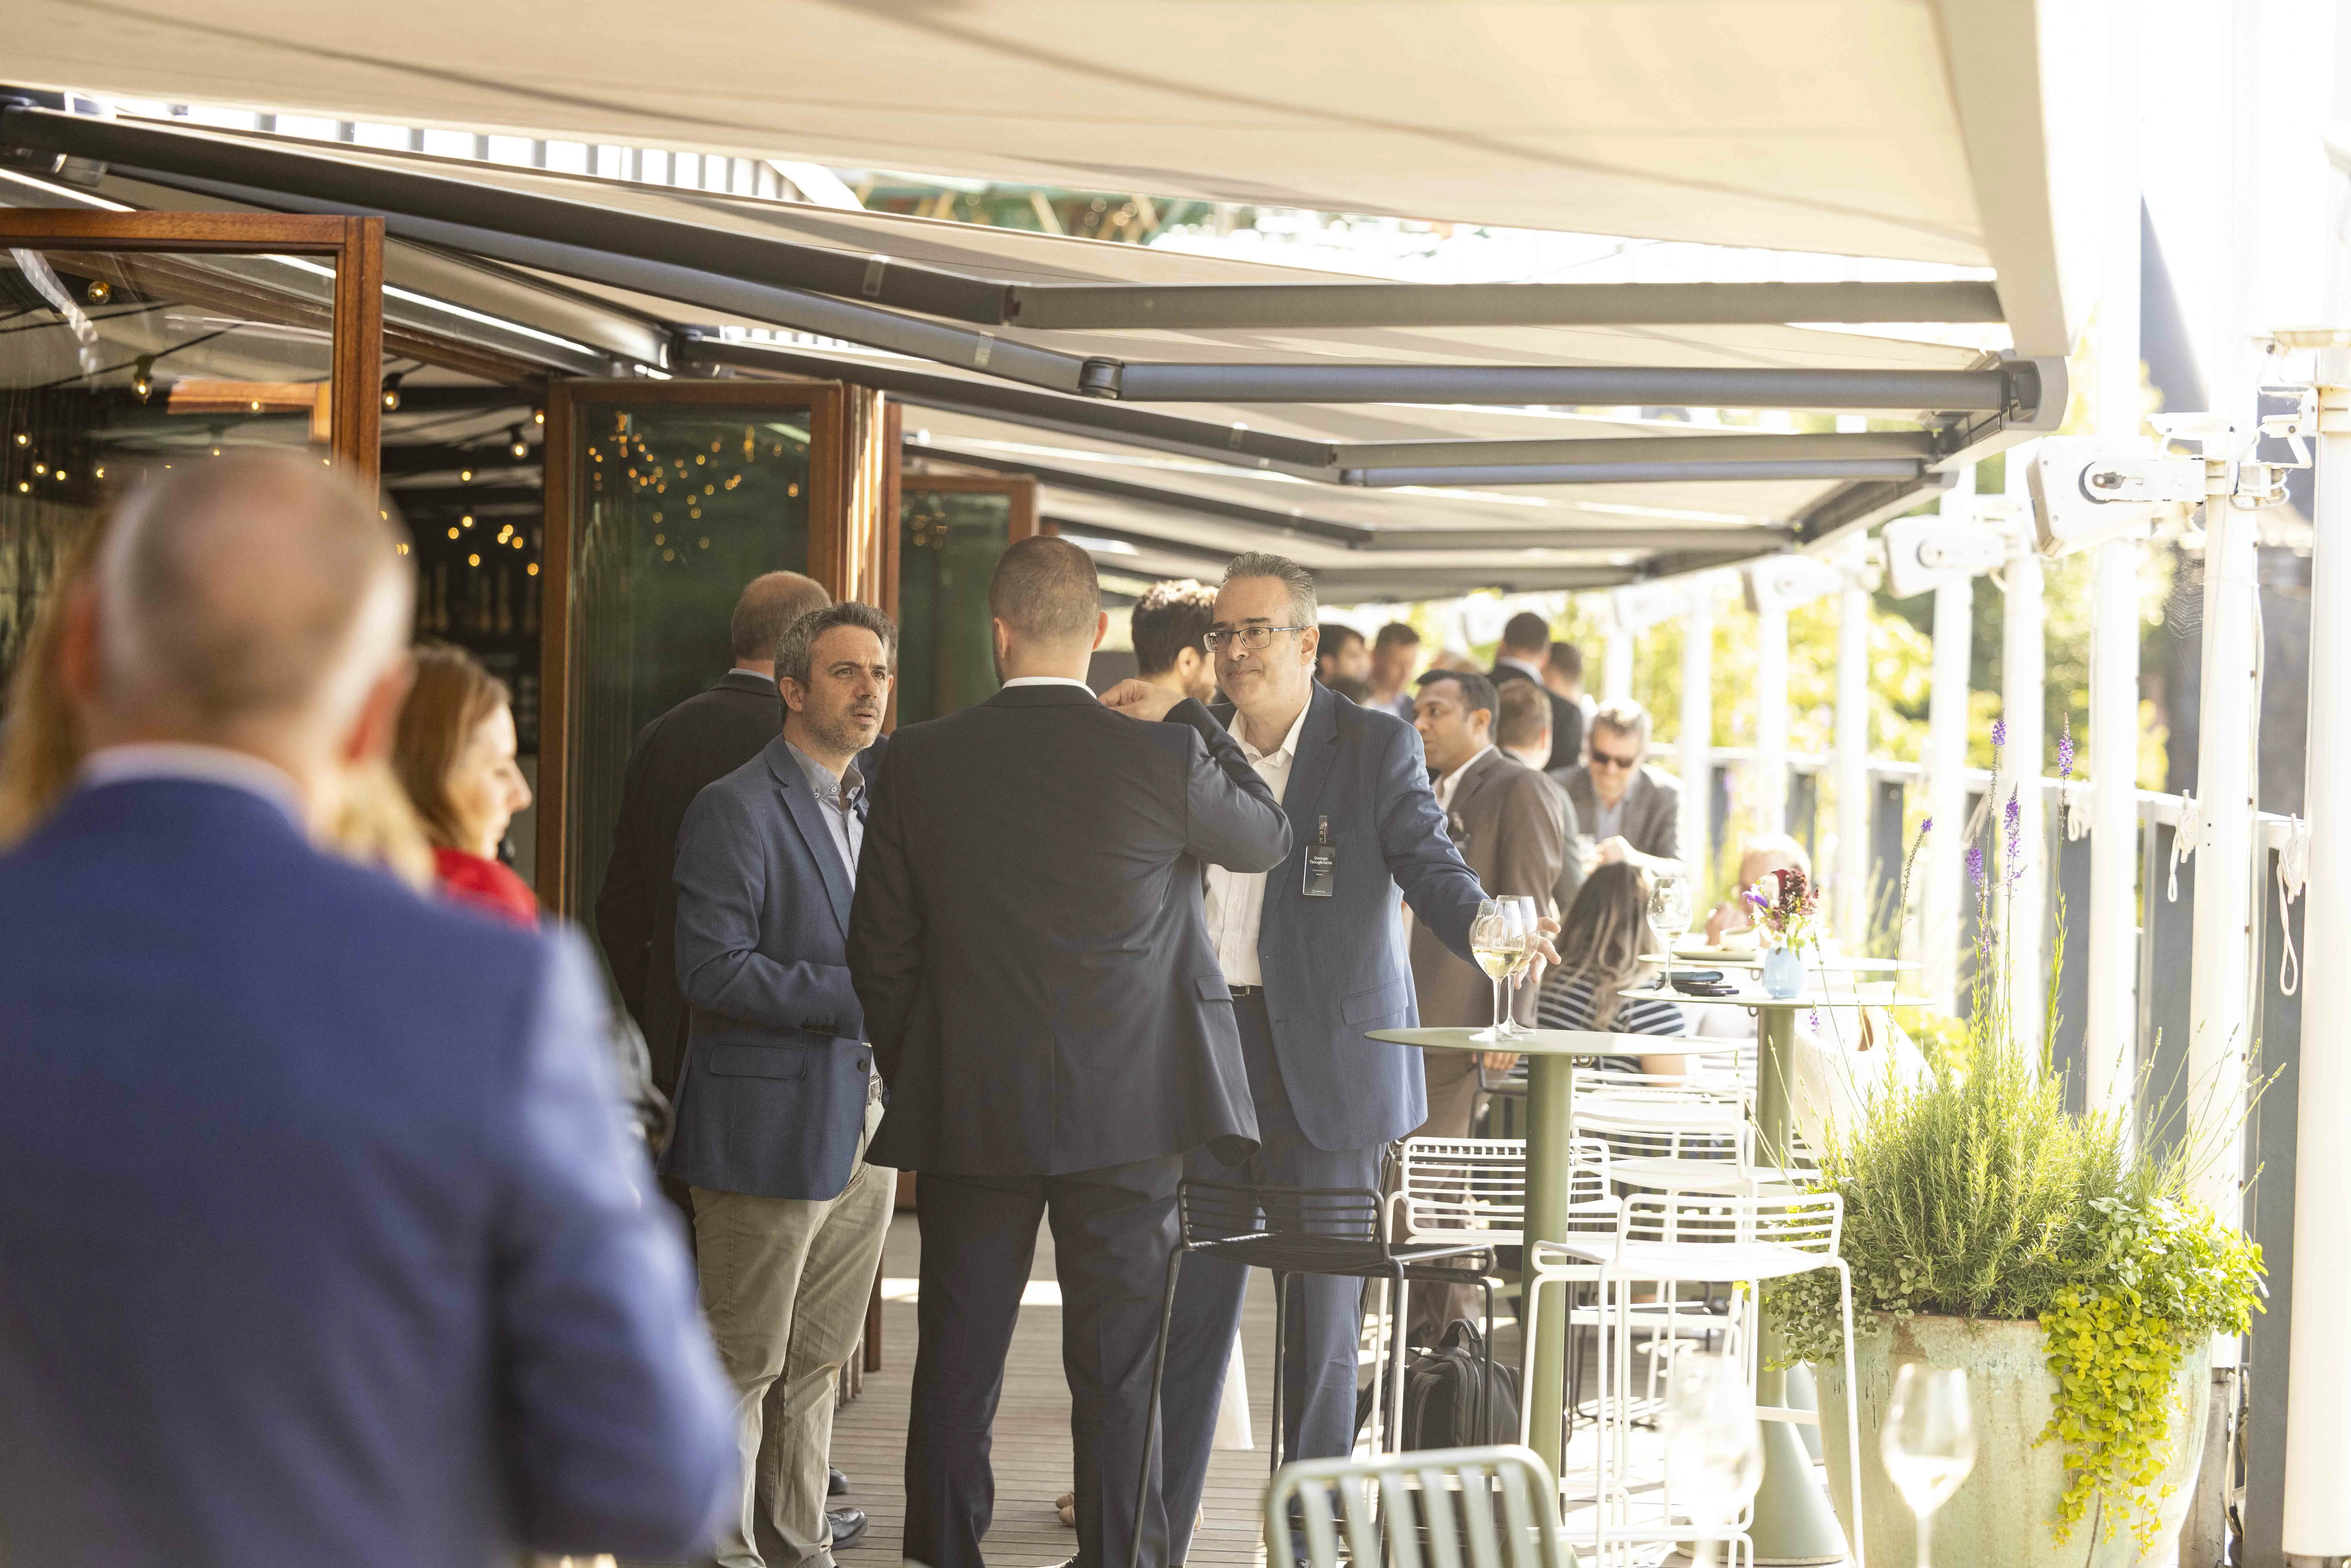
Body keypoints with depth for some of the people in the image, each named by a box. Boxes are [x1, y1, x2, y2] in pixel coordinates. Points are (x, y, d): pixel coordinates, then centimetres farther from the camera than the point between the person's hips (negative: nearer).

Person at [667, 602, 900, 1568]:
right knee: (743, 1362, -2)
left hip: (866, 1124, 8)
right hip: (773, 1124, -8)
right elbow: (714, 970, -19)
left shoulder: (877, 808, 16)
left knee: (817, 1360, 12)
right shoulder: (735, 810, -10)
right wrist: (859, 994, -21)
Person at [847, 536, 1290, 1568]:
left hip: (967, 1114, 2)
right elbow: (1268, 839, 10)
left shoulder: (920, 761, -4)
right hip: (1128, 1107, -1)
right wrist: (1190, 718, 15)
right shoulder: (1160, 759, -11)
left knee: (957, 1368, 9)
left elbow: (879, 950, 3)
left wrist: (917, 1082, 15)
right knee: (1119, 1371, 6)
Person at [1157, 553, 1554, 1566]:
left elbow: (1430, 864, -11)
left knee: (1322, 1320, 2)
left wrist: (1486, 930, -30)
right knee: (1186, 1309, 6)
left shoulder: (1377, 747, -1)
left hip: (1325, 1064, -3)